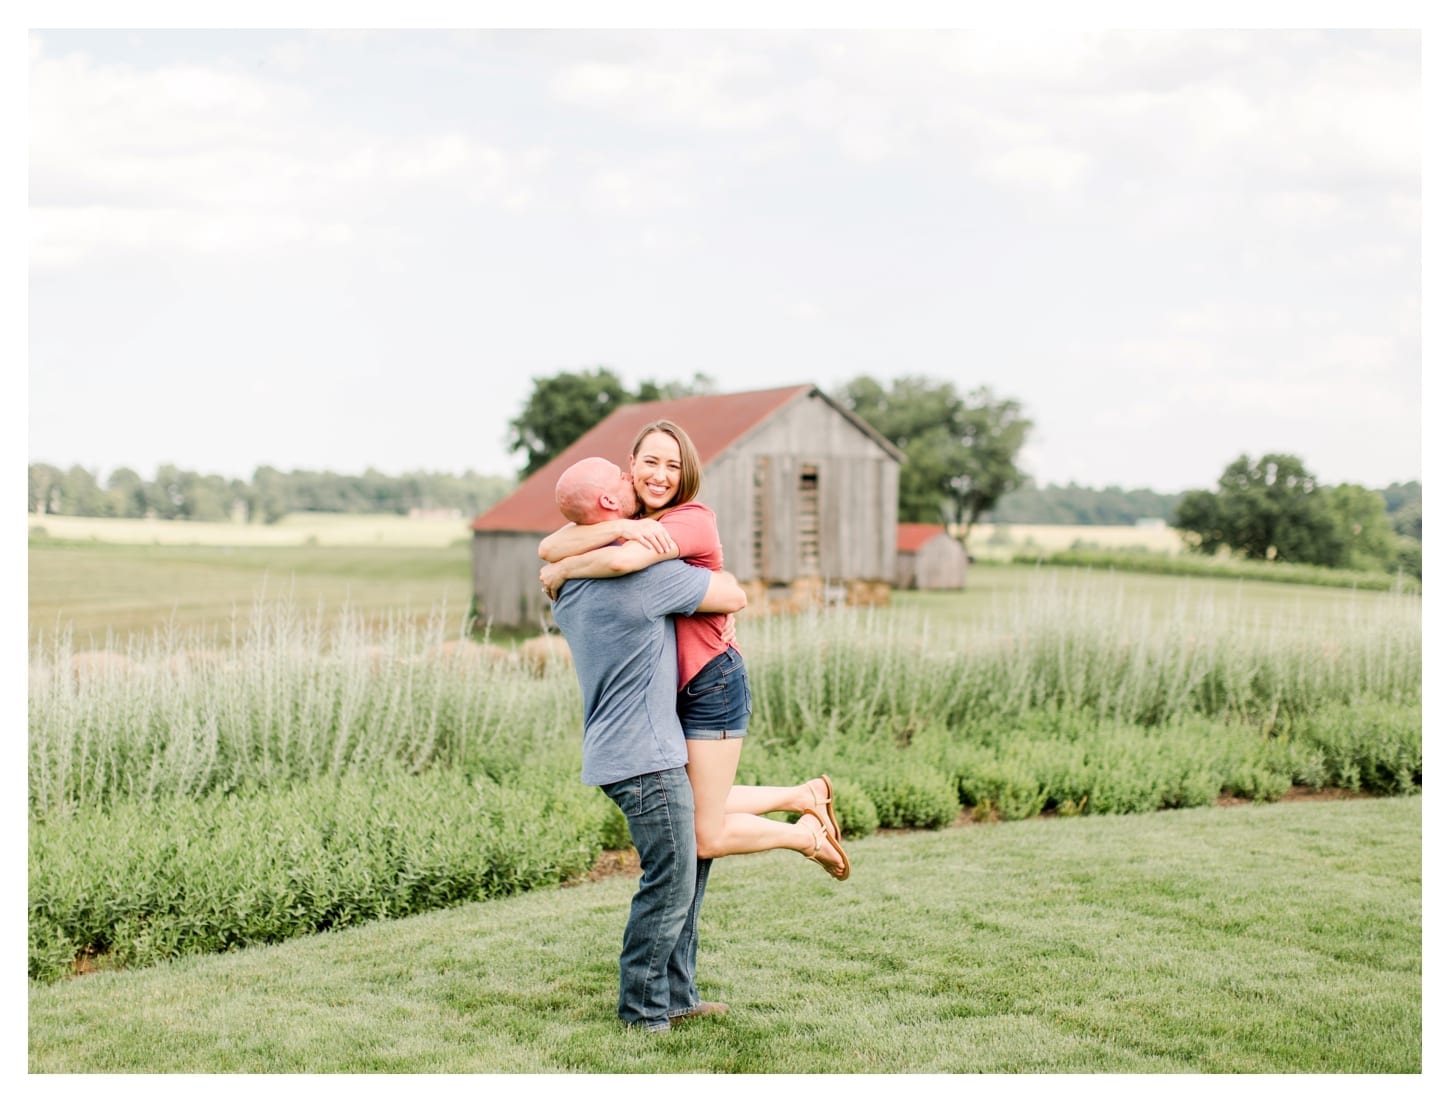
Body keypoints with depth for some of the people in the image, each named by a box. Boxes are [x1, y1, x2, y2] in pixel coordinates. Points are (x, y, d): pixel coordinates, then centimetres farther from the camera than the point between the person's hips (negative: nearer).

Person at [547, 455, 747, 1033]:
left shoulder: (567, 579, 9)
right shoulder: (647, 572, -17)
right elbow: (735, 598, -7)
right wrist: (708, 565, 14)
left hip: (614, 750, 9)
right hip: (646, 755, -9)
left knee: (678, 875, 16)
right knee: (669, 882, -1)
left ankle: (676, 994, 23)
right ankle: (642, 1008, 8)